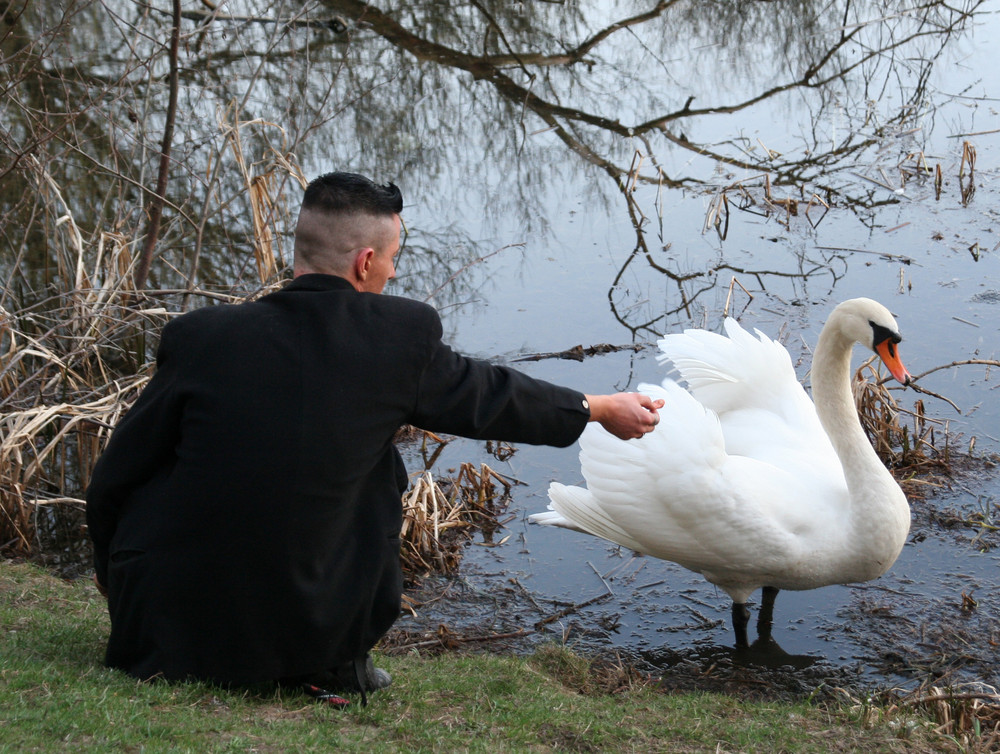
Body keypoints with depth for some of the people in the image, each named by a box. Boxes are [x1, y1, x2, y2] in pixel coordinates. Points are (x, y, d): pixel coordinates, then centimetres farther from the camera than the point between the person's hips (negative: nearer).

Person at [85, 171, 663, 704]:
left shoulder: (201, 337, -11)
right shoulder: (403, 336, -11)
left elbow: (114, 480, -1)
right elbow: (489, 396, 9)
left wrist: (110, 566, 20)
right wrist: (598, 409, 28)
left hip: (164, 624, 0)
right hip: (304, 630, 0)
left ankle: (165, 660, 21)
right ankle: (343, 660, 20)